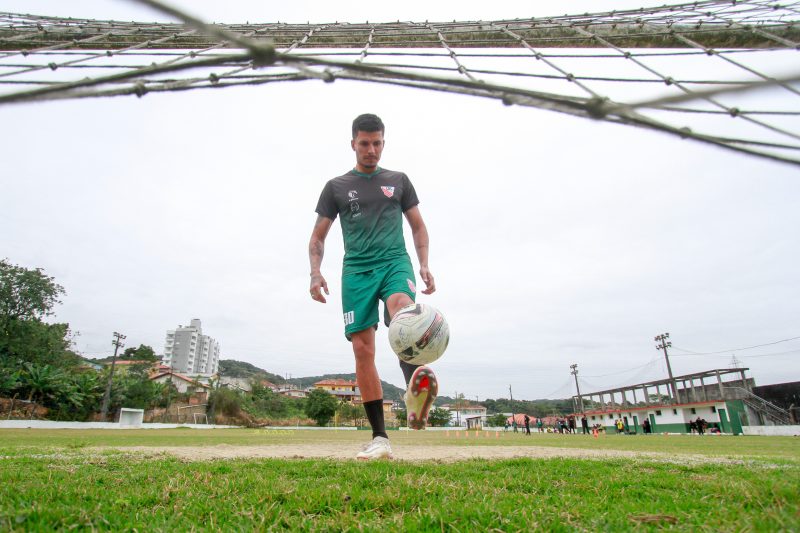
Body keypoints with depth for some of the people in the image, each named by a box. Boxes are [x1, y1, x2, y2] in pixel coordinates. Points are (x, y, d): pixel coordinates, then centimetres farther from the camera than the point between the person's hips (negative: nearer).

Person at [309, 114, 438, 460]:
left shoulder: (398, 180, 18)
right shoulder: (336, 187, 16)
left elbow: (418, 227, 19)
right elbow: (318, 237, 15)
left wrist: (424, 264, 3)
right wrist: (315, 273, -2)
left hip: (395, 261, 0)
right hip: (356, 269, 1)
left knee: (402, 309, -35)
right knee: (362, 349, -9)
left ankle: (415, 398, -55)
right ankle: (379, 438, -3)